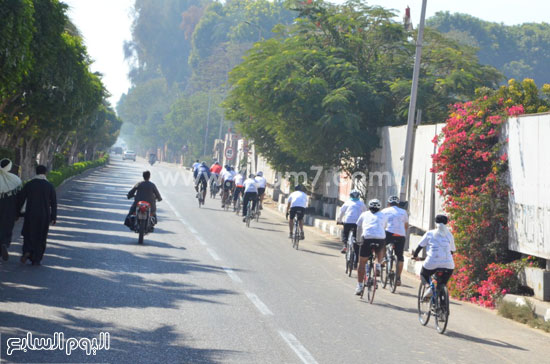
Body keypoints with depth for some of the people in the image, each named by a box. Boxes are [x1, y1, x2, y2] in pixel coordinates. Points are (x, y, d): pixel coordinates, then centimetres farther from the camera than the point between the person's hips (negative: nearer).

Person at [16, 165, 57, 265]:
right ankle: (36, 260, 9)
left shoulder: (29, 184, -2)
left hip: (30, 215, 0)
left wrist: (17, 212, 10)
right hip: (44, 215, 0)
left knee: (28, 234, 16)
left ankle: (27, 251, -9)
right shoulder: (50, 186, -3)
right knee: (40, 237, 11)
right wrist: (53, 218, 2)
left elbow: (20, 199, -1)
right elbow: (54, 203, -3)